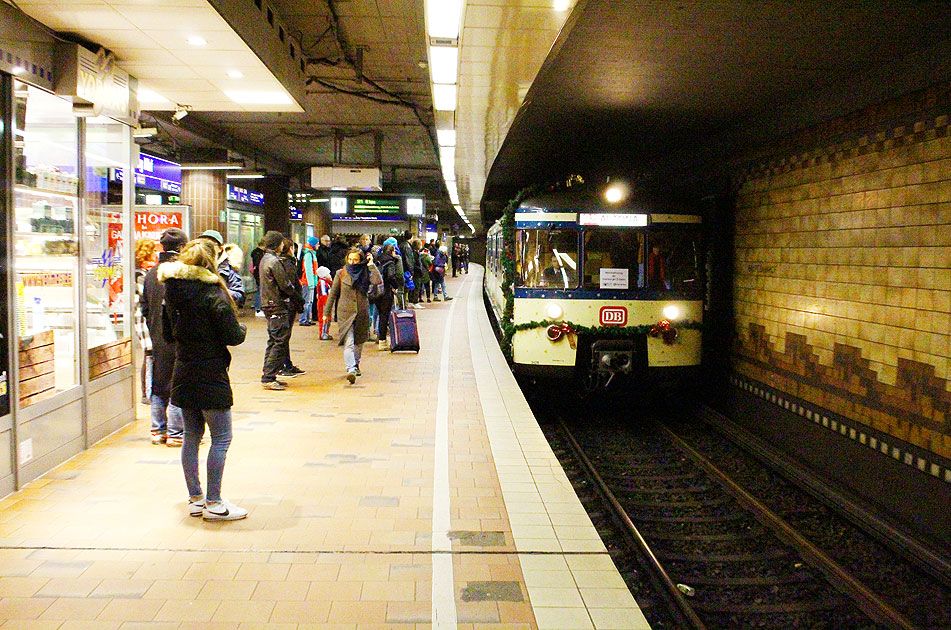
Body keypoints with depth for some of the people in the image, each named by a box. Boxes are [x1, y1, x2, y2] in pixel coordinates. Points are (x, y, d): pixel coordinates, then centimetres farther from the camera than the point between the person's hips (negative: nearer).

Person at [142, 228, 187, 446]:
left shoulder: (151, 273, 7)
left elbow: (144, 307, 12)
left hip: (158, 340, 7)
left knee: (159, 386, 15)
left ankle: (158, 431, 22)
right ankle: (175, 433, 3)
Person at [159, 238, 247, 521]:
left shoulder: (172, 291, 6)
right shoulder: (213, 293, -15)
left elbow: (168, 334, 14)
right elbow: (233, 336, -16)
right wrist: (242, 330, 5)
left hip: (183, 375, 7)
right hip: (210, 376, -7)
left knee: (192, 437, 14)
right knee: (221, 439, 0)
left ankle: (195, 498, 21)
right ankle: (214, 503, 2)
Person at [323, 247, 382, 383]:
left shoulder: (365, 273, 3)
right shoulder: (341, 274, 3)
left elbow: (378, 281, -16)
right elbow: (333, 294, 7)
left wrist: (371, 265, -11)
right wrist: (326, 312, 7)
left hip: (362, 312, 2)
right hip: (345, 313, -2)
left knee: (359, 341, 15)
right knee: (348, 343, -14)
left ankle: (356, 365, 37)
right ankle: (351, 369, -24)